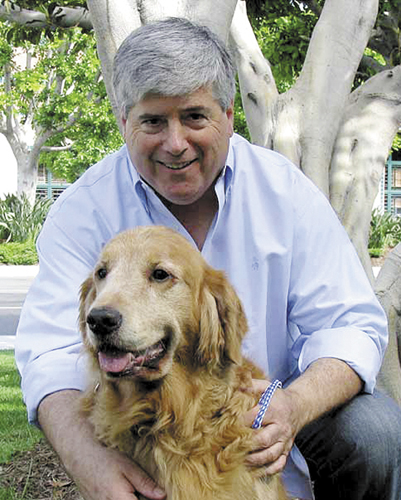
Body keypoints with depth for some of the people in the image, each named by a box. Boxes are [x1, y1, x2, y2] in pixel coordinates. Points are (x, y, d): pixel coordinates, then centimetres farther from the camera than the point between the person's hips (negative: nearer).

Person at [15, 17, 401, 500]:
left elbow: (351, 325, -11)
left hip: (267, 408, 1)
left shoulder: (285, 191, -8)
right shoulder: (85, 210, -10)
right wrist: (88, 459, -39)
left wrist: (295, 406, -33)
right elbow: (51, 355, -18)